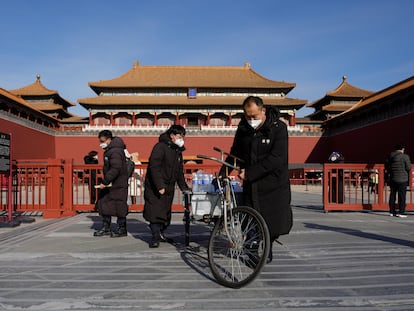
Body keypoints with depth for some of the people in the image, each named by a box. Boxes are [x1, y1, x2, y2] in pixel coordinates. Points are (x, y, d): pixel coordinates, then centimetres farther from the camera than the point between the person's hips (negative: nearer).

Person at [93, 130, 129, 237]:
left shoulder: (115, 151, -19)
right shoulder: (108, 150, 15)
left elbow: (115, 169, -27)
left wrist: (105, 182, -27)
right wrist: (105, 182, 17)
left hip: (118, 185, -10)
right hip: (109, 184, 11)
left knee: (119, 206, -2)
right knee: (104, 204, 14)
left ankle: (122, 229, 11)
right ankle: (106, 228, 25)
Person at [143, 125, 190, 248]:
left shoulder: (178, 151, 16)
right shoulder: (160, 147, -12)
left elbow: (179, 172, 23)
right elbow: (154, 167, -21)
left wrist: (184, 187, 14)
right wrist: (159, 186, -28)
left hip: (168, 187, 8)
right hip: (155, 187, -8)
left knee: (166, 211, 12)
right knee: (156, 211, -11)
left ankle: (160, 233, 25)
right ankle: (155, 236, -8)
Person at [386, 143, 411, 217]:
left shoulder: (390, 156, 4)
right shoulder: (405, 156, -11)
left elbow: (386, 166, 10)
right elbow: (408, 167, -10)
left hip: (392, 178, 5)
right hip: (402, 179, -5)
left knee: (392, 195, 11)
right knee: (402, 196, 0)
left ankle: (392, 211, 15)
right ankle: (401, 212, 0)